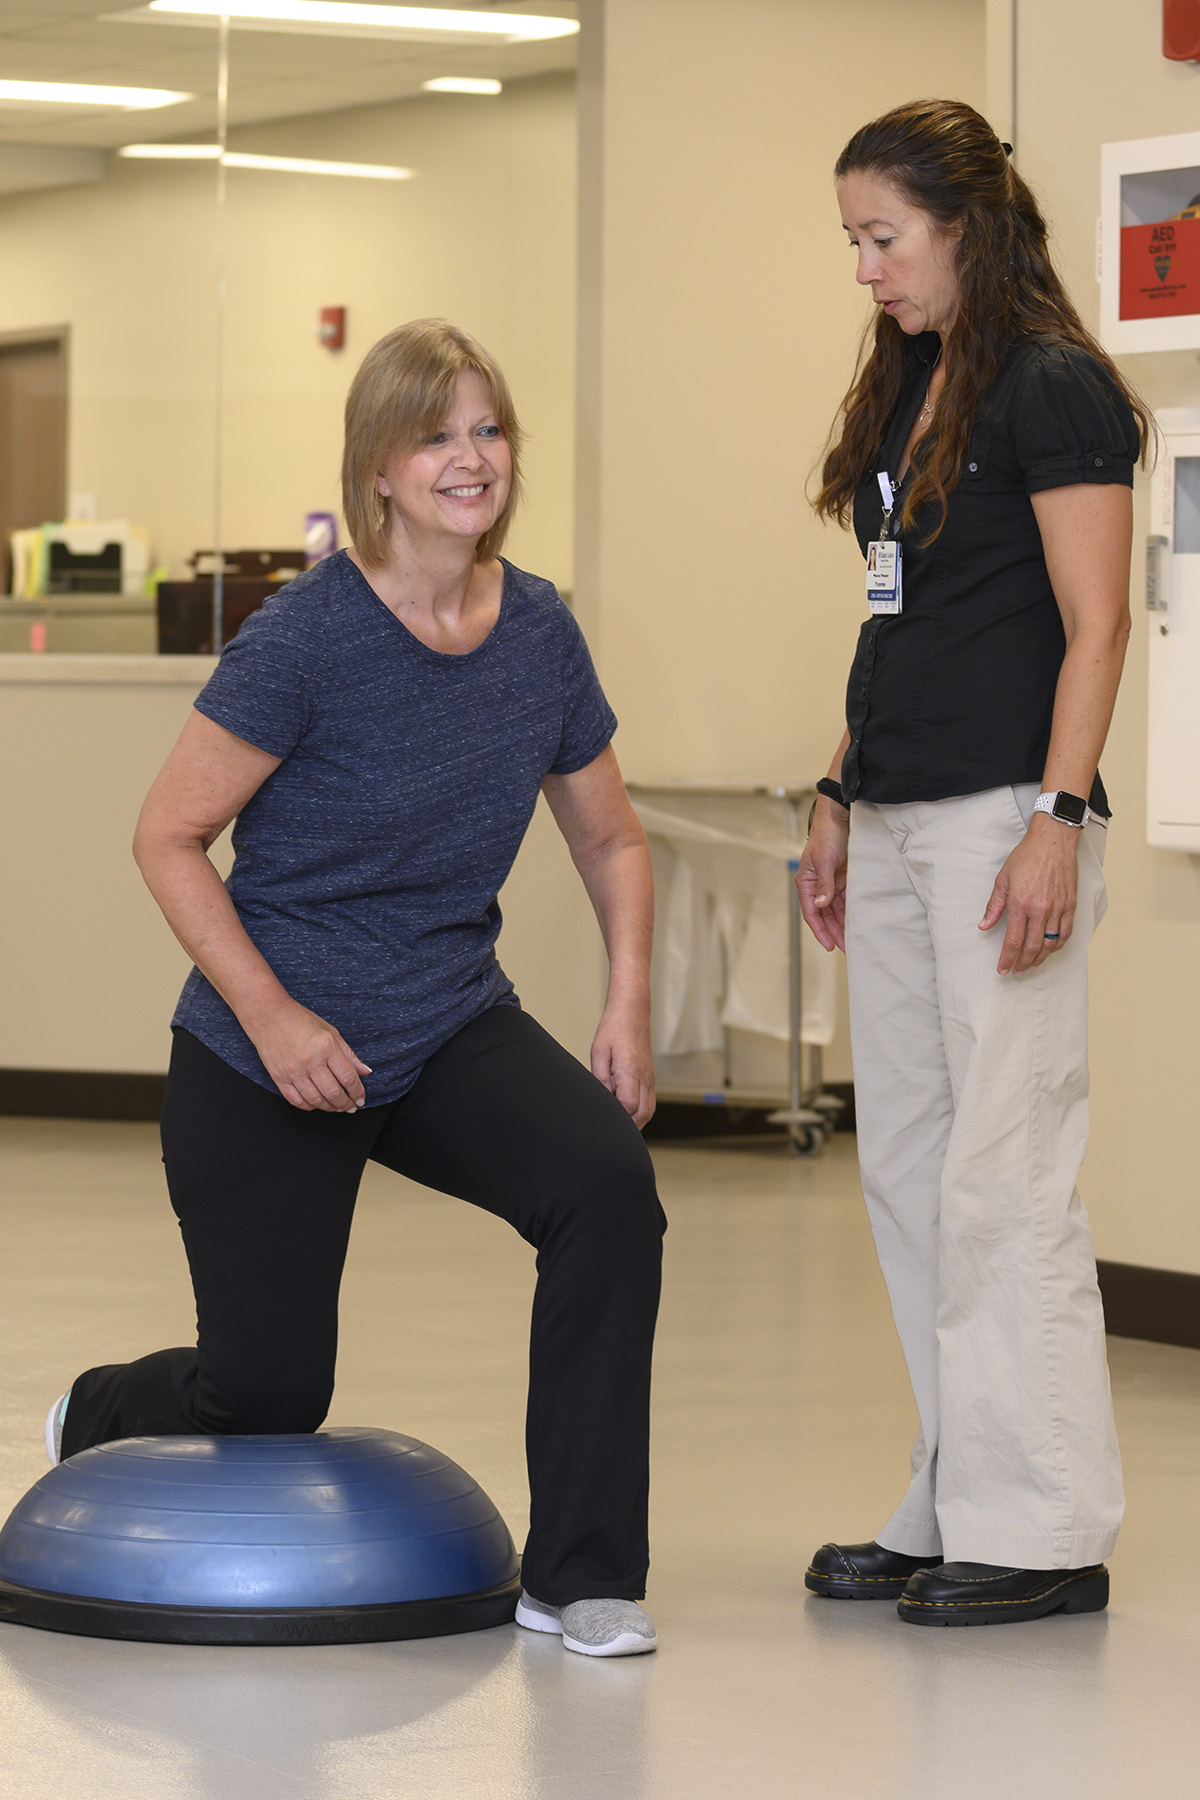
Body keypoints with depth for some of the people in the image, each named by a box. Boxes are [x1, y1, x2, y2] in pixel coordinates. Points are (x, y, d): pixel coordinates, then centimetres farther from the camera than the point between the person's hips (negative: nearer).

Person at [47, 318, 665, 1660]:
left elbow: (611, 841, 11)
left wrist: (628, 1007, -3)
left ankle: (579, 1577, -17)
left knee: (608, 1180, -27)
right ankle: (102, 1419, 44)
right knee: (270, 1389, 4)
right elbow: (169, 836, -13)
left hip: (453, 1030, 4)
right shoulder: (308, 635, -18)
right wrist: (273, 1017, -20)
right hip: (265, 1057, -4)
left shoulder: (541, 634, -4)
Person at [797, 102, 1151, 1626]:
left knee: (1004, 1173, -8)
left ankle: (1042, 1531, -2)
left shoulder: (1054, 388, -9)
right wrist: (841, 798, 19)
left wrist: (1057, 823, -19)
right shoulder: (907, 389, 16)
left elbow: (1095, 626, -13)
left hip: (1004, 814, -9)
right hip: (898, 823, 9)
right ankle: (951, 1508, 15)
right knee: (907, 1168, 9)